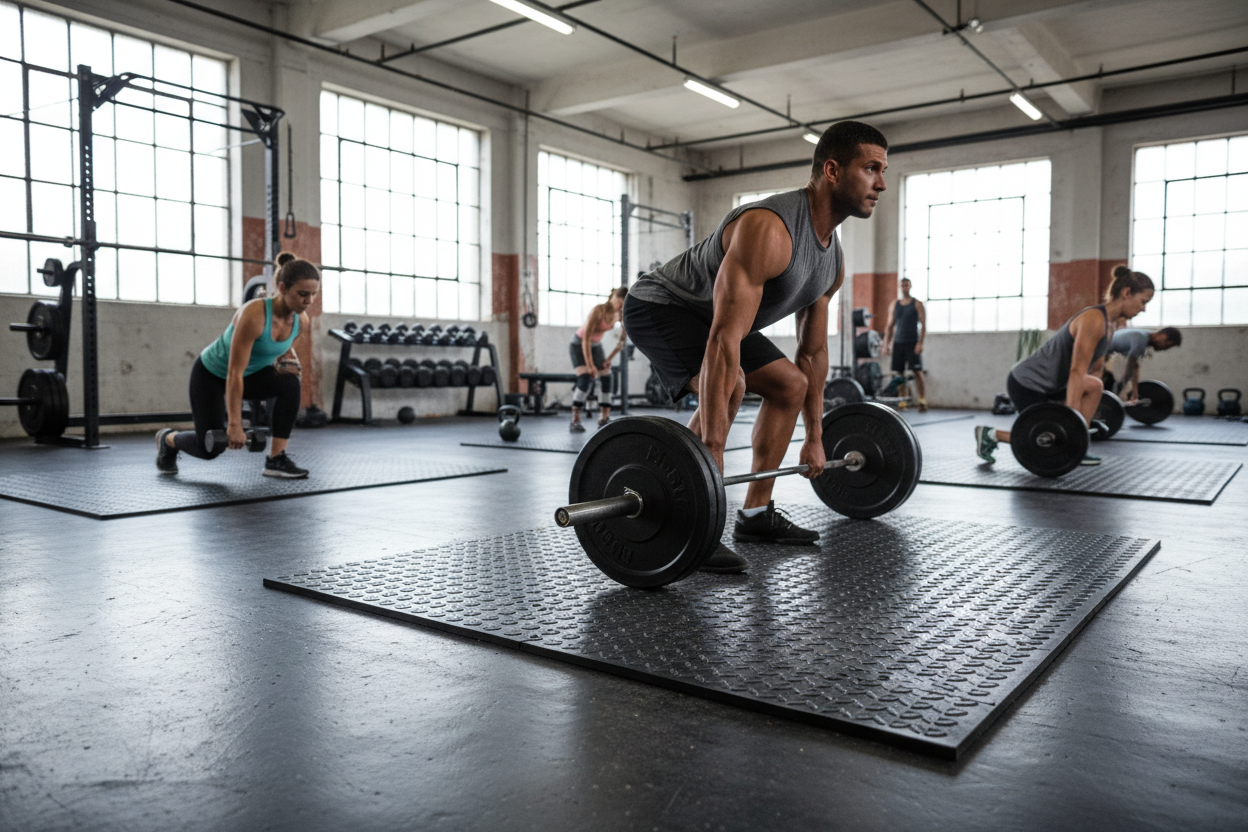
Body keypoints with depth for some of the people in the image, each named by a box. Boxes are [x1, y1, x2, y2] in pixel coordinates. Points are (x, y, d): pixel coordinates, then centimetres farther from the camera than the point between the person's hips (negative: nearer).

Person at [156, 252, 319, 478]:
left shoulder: (300, 320, -17)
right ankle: (168, 439, 33)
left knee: (290, 384, -26)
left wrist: (287, 363, -15)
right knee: (211, 447, -3)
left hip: (251, 373, 5)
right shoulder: (254, 314, -37)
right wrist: (234, 425, -34)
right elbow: (234, 373, -35)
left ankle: (276, 459, -17)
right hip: (212, 373, -5)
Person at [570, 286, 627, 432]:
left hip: (596, 345, 7)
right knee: (586, 379, -23)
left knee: (607, 379, -2)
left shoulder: (620, 315, -10)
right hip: (579, 345, -7)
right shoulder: (598, 310, -29)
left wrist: (609, 358, -4)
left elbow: (622, 340, 3)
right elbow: (586, 338, -30)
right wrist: (590, 365, -31)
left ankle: (604, 419, 9)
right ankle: (575, 421, -21)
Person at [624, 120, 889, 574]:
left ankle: (756, 513, 15)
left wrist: (814, 438, 10)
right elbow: (724, 340, -40)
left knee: (791, 384, 9)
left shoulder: (833, 260, -2)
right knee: (726, 383, -33)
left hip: (713, 316, 10)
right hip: (660, 307, -10)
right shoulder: (768, 229, -33)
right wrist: (711, 452, -43)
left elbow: (813, 352, 8)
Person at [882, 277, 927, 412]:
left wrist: (920, 343, -14)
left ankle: (923, 402, -7)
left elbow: (923, 325, -3)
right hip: (898, 343, 4)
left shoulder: (917, 304, 2)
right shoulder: (894, 305, 13)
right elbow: (890, 326, 14)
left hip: (913, 343, -4)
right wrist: (886, 344, 6)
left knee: (918, 373, -8)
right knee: (898, 374, 0)